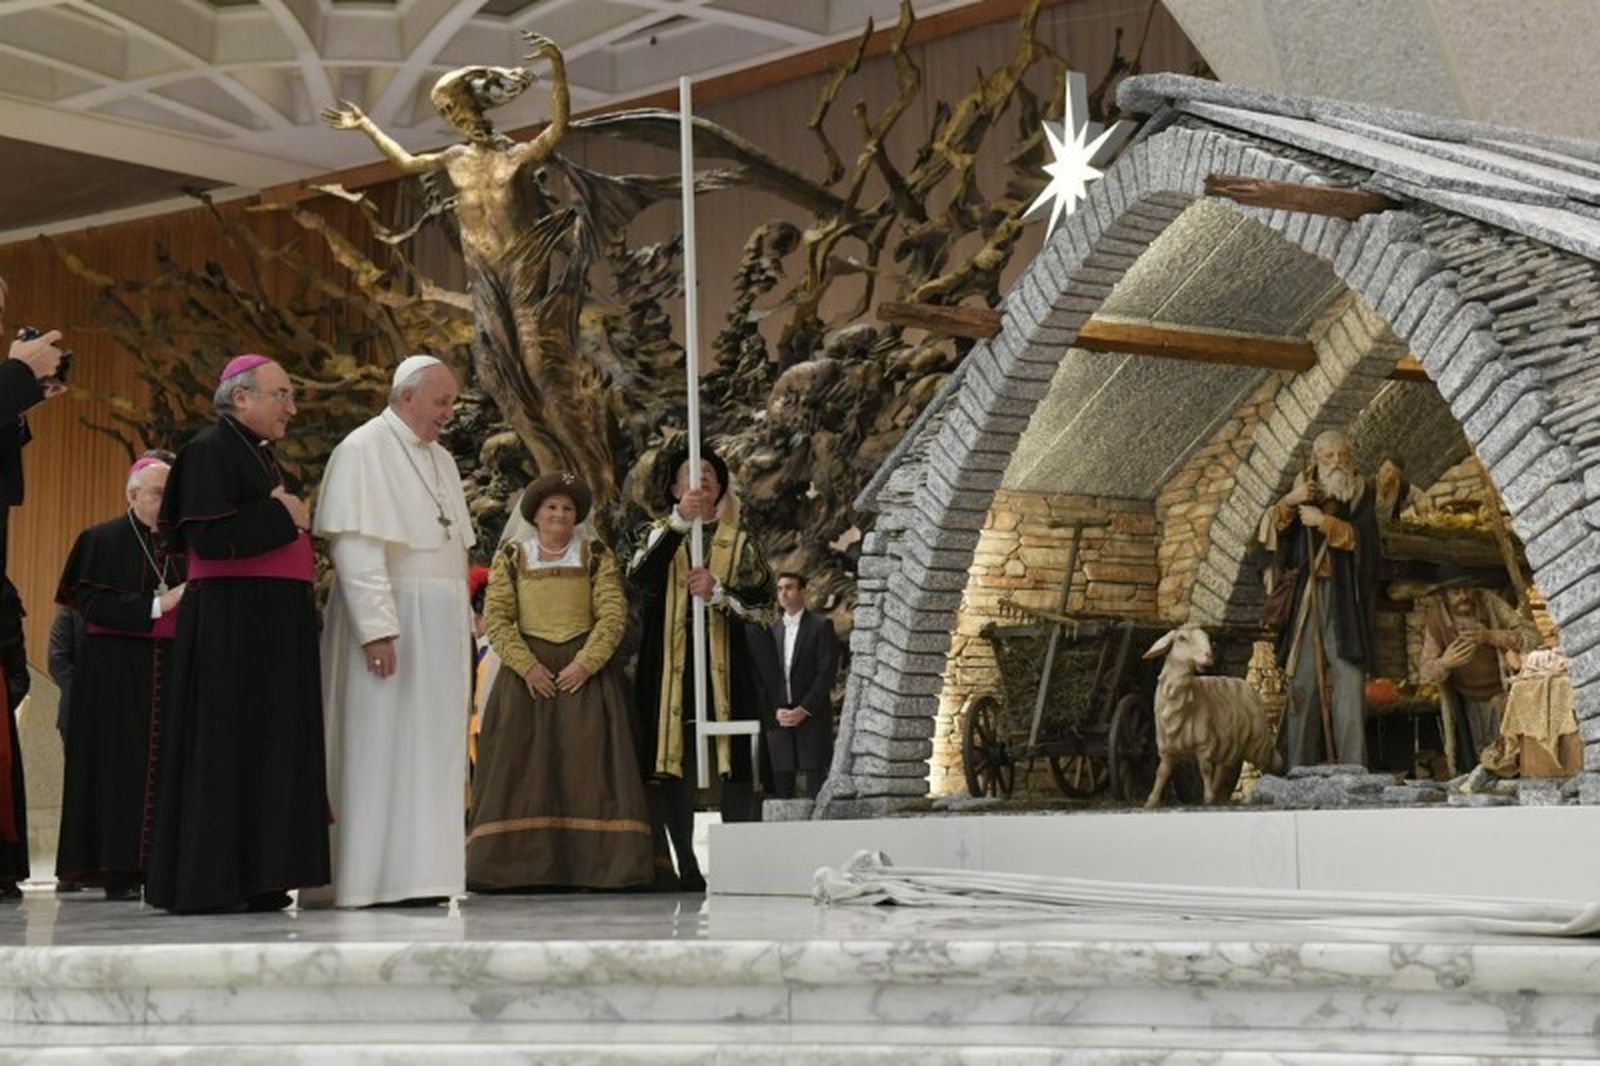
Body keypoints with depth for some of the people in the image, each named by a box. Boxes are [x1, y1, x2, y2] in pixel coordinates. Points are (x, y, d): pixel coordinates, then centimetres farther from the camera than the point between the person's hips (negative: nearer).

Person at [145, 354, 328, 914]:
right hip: (230, 620, -9)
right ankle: (206, 882, -5)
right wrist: (281, 516, -12)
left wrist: (297, 521, 6)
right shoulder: (210, 450, -8)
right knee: (224, 745, -8)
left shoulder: (263, 455, 19)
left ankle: (254, 877, 10)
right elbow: (206, 534, -19)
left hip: (275, 622, 9)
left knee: (267, 746, 7)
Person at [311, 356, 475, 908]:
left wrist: (463, 627, 12)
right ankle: (375, 877, -1)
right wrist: (377, 629, -24)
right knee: (382, 747, -5)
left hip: (440, 626, 8)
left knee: (432, 751, 6)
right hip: (389, 619, -8)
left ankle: (421, 874, 8)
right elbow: (354, 545, -17)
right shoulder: (363, 450, -9)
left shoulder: (441, 460, 16)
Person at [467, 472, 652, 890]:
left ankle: (597, 865, -9)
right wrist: (527, 666, -12)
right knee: (523, 767, -5)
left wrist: (584, 664, -14)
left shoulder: (596, 554, 7)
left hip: (586, 670, 0)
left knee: (588, 766, -7)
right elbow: (496, 619, 0)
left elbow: (613, 615, -1)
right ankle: (519, 867, -7)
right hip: (527, 672, 1)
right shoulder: (510, 557, 8)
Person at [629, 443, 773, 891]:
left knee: (732, 765, -7)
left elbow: (763, 601, 3)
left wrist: (718, 591, -15)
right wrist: (678, 522, -20)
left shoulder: (740, 542, 14)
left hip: (724, 667, 0)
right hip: (669, 666, 0)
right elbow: (640, 579, -10)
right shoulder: (658, 534, 12)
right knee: (672, 763, -3)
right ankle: (687, 866, 3)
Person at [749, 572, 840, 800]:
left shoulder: (821, 626, 1)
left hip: (812, 717, -4)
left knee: (815, 785, -7)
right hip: (778, 718, 4)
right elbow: (764, 676, 11)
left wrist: (804, 710, -11)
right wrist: (775, 711, -4)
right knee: (782, 785, -1)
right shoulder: (769, 630, 14)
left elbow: (827, 672, -6)